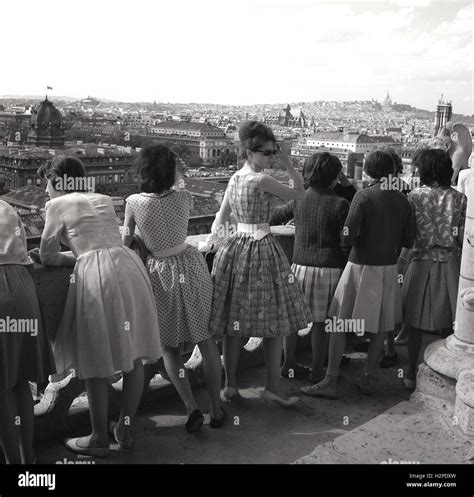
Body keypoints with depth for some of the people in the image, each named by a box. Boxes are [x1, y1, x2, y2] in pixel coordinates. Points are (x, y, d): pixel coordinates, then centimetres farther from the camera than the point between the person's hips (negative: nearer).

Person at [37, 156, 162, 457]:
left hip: (97, 276, -6)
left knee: (96, 362, 5)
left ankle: (99, 439, 17)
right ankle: (126, 429, 27)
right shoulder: (105, 200, 23)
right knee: (134, 355, 13)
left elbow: (47, 256, 12)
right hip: (130, 267, 6)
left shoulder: (58, 205, 8)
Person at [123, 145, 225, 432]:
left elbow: (126, 241, 5)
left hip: (160, 273, -1)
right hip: (190, 264, 2)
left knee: (169, 347, 11)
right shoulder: (184, 198, -7)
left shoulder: (134, 203, -10)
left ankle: (192, 408, -1)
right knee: (207, 340, 10)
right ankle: (216, 408, 15)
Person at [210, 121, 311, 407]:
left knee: (235, 322, 10)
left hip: (235, 249, 8)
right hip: (262, 250, -8)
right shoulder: (262, 181, -13)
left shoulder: (234, 179, 9)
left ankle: (230, 385, 17)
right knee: (275, 322, 3)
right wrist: (288, 162, -1)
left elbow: (219, 225, 12)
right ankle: (273, 386, 8)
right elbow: (300, 193, -4)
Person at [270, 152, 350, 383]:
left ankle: (288, 363, 26)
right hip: (329, 268, -3)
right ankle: (316, 370, 16)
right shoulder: (339, 204, -11)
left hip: (300, 265, 4)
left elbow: (273, 217, 14)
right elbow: (346, 243, -11)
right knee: (320, 321, 6)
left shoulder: (299, 199, 1)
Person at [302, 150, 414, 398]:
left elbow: (348, 236, -19)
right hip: (388, 268, 4)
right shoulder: (402, 200, 1)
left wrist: (352, 242, 3)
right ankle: (367, 378, 24)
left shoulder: (364, 196, -12)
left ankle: (330, 381, 7)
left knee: (339, 324, 5)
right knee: (380, 326, 15)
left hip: (361, 266, -4)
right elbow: (408, 240, 4)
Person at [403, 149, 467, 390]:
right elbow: (463, 237, -5)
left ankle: (411, 374, 17)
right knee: (450, 321, 10)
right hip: (450, 263, 1)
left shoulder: (415, 197, -6)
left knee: (416, 321, 8)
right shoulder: (459, 199, -3)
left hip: (421, 262, -1)